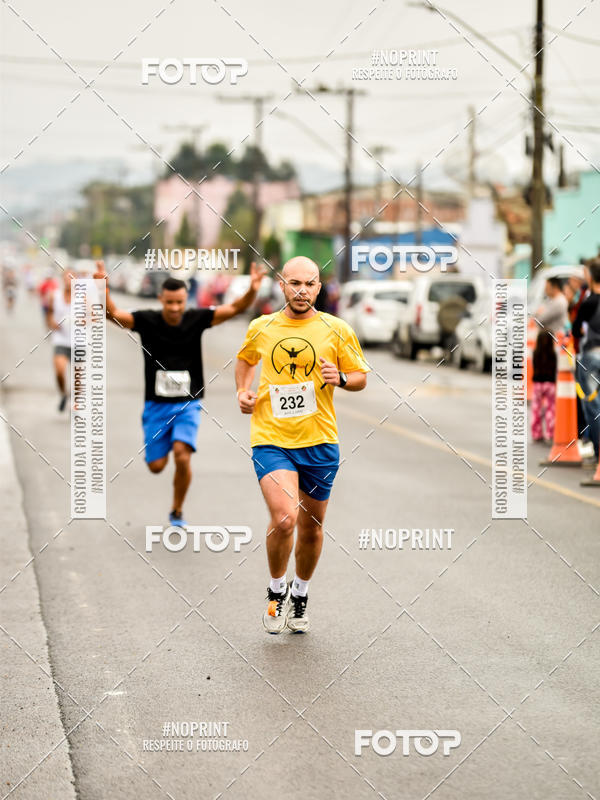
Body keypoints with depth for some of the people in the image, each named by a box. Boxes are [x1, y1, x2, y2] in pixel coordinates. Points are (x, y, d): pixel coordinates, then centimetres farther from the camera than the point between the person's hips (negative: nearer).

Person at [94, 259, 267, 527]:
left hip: (188, 404, -1)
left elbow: (234, 308, -8)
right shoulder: (147, 321, -7)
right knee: (156, 466, 1)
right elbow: (113, 313, -16)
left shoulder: (196, 319, -5)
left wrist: (252, 291, -27)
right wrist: (103, 289, -35)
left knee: (182, 456, -20)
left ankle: (177, 511, 2)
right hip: (156, 404, 1)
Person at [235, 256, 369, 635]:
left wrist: (340, 378, -13)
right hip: (271, 439, -1)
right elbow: (246, 359, 25)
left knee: (311, 527, 12)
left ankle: (300, 594, 38)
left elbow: (361, 377, 8)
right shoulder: (261, 328, 4)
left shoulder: (337, 330, 0)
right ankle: (276, 589, 5)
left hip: (319, 442, 1)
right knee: (285, 518, -21)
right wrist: (243, 390, 8)